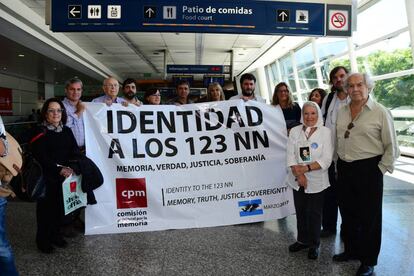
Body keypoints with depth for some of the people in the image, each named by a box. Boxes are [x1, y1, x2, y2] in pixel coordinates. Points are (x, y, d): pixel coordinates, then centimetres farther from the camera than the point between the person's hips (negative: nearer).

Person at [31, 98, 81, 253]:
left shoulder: (67, 131, 11)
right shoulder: (40, 132, -5)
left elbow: (75, 152, 5)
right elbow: (41, 157, -13)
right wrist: (59, 169, -23)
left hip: (65, 177, 5)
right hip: (47, 178, -4)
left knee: (60, 206, 11)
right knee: (46, 208, 4)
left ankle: (55, 234, 30)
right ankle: (43, 239, 20)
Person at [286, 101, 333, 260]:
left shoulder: (325, 132, -5)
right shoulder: (295, 131, 2)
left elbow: (326, 159, -10)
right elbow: (290, 155, -3)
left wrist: (307, 168, -18)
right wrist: (299, 174, -14)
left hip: (316, 181, -2)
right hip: (298, 181, 3)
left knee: (314, 213, 8)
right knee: (300, 212, 14)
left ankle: (314, 244, 25)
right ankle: (302, 240, 32)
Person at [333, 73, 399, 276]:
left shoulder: (380, 112, -8)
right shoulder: (341, 112, 8)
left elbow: (391, 147, -6)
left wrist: (380, 170, -9)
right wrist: (338, 164, 11)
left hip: (369, 170, -5)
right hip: (344, 169, 5)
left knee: (369, 217, 7)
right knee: (348, 213, 17)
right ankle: (351, 250, 37)